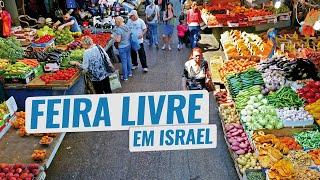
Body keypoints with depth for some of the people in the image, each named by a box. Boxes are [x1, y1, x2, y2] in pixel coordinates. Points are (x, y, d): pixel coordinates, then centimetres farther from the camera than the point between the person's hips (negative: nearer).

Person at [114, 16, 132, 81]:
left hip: (122, 47, -7)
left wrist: (113, 37, -8)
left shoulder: (119, 30, -22)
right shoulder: (127, 27, 1)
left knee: (124, 61, 2)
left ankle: (125, 77, 12)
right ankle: (129, 72, 36)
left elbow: (118, 40, -24)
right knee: (128, 59, 21)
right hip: (128, 45, 7)